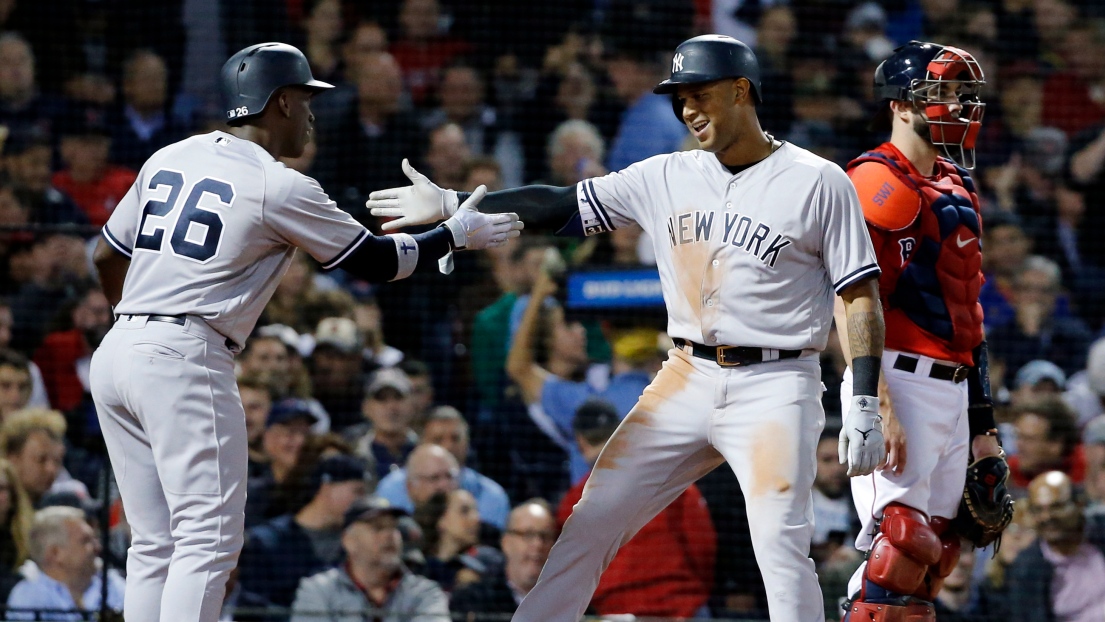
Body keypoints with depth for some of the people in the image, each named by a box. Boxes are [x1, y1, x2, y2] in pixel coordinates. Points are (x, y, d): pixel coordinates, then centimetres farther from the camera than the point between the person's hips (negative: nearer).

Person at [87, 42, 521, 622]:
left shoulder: (168, 159, 14)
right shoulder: (280, 187, -6)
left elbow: (107, 256, 22)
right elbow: (376, 261, 3)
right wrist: (458, 233, 16)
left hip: (116, 353, 8)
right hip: (184, 362, -8)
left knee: (155, 544, 11)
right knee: (208, 539, -7)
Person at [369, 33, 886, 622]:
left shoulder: (818, 183, -4)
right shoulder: (668, 177, 9)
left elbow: (861, 297, -5)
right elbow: (561, 205, 10)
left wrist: (864, 406, -13)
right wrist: (452, 204, 2)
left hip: (774, 386, -5)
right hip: (686, 377, 5)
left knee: (781, 546, -18)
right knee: (592, 522, 2)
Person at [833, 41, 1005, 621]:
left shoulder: (956, 191, 19)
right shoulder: (879, 181, -9)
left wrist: (983, 423, 21)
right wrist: (878, 407, -24)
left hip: (952, 390, 9)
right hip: (900, 382, -9)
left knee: (936, 550, 9)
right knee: (904, 544, -15)